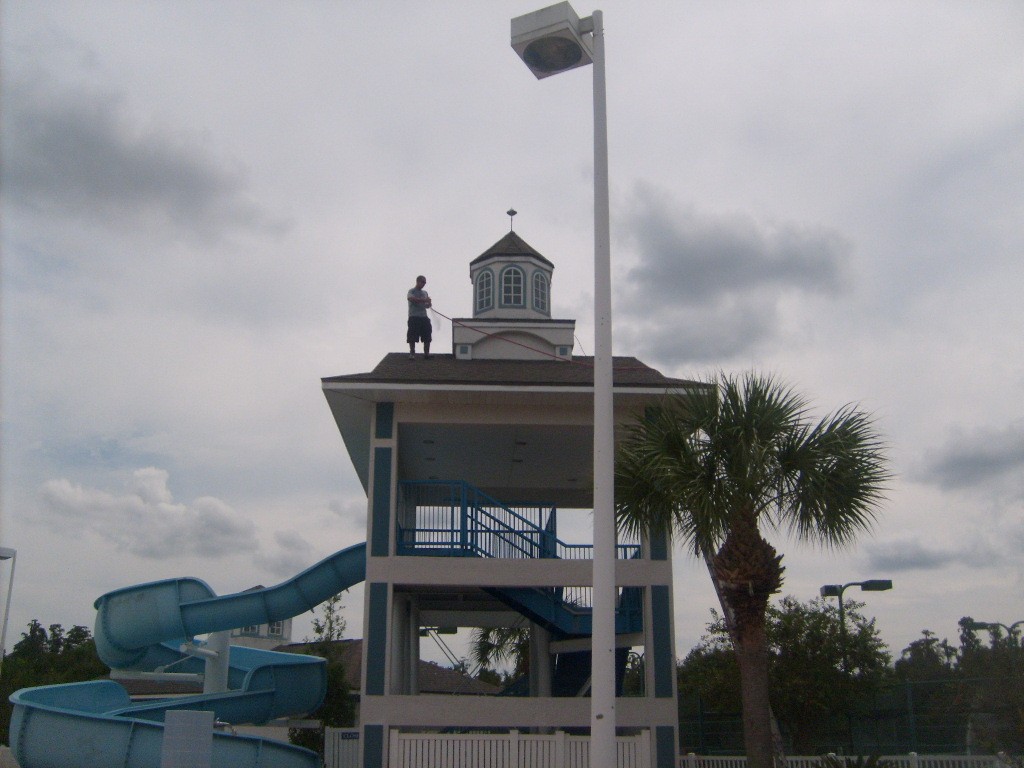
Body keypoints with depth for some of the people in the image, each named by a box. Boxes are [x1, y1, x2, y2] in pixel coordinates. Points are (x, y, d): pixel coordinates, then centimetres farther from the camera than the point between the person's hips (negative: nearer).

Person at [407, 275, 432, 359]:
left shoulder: (425, 293, 19)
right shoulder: (412, 291, 1)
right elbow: (411, 298, -21)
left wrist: (428, 304, -3)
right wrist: (423, 300, -27)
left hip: (424, 317, 5)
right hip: (414, 317, -5)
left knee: (427, 337, 3)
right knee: (412, 337, -5)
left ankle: (426, 353, 11)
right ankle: (412, 353, 3)